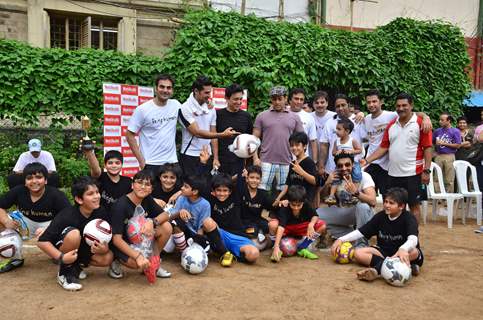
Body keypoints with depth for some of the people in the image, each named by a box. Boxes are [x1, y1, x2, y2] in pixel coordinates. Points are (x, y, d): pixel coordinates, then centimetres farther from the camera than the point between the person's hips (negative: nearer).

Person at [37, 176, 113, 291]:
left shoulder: (101, 213, -16)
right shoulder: (66, 216, -29)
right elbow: (42, 242, -29)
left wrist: (104, 249, -31)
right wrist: (61, 257, -41)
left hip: (83, 249, 5)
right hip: (61, 249, -5)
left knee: (107, 258, -20)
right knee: (74, 234, -36)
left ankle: (76, 266, 7)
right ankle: (65, 273, -14)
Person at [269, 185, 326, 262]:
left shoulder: (306, 205, -21)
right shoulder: (284, 209, -33)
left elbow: (315, 216, -13)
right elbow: (281, 226, -44)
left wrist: (311, 224, -38)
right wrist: (276, 246, -55)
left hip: (301, 228, 4)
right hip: (286, 229, -4)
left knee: (322, 225, -19)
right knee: (272, 225, -38)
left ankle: (301, 248, -9)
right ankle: (276, 249, -11)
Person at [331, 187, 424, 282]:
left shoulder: (409, 218, -14)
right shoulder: (380, 216, 0)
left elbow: (413, 239, -33)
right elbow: (361, 232, 2)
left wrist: (403, 249, -57)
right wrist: (341, 240, -11)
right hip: (384, 252, 5)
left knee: (413, 252, -38)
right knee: (358, 253, -19)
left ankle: (378, 269, -46)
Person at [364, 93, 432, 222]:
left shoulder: (420, 123, -7)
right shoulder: (391, 125, 9)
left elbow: (427, 148, -8)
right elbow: (383, 147, 9)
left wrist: (426, 170, -13)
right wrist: (367, 160, -1)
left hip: (412, 173, -5)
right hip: (393, 173, 5)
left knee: (414, 205, 4)